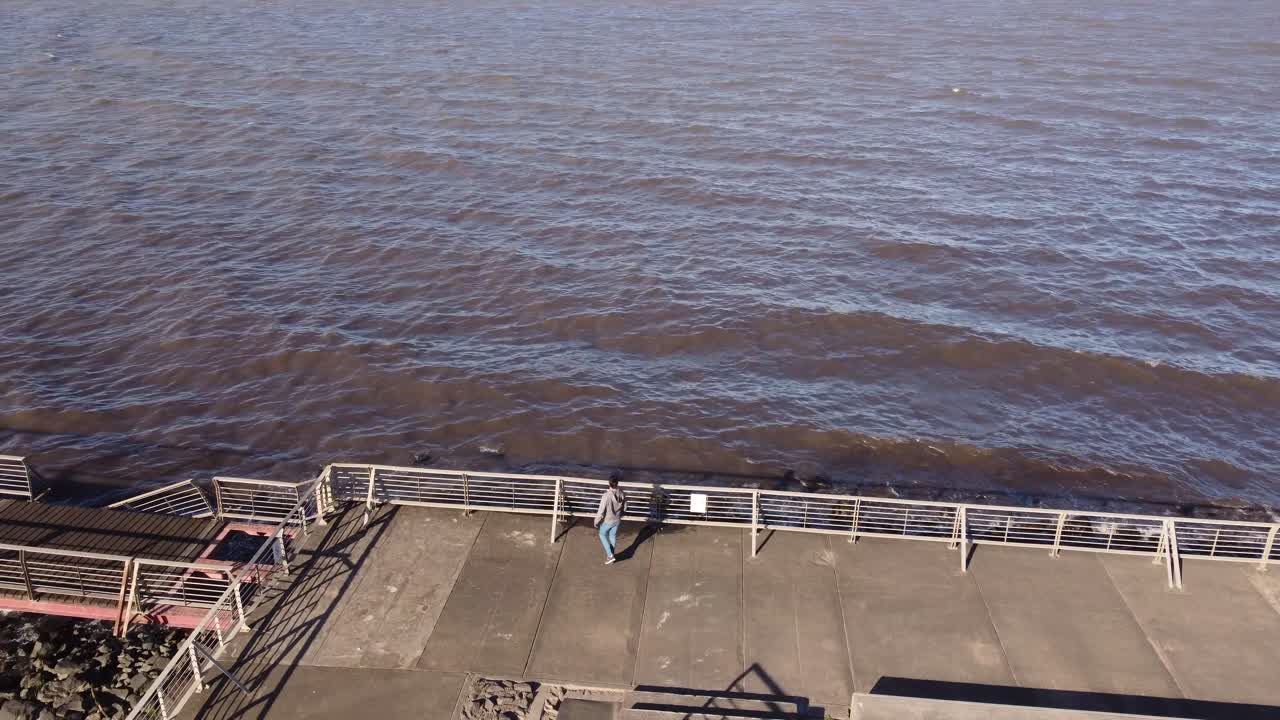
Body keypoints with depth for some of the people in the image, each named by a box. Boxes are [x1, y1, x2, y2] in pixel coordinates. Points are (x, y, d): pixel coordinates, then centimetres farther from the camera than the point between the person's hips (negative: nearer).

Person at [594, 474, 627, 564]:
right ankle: (611, 557, 38)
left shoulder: (606, 496, -33)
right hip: (617, 520, 4)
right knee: (613, 537, 24)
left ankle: (610, 555, 17)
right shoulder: (622, 494, -16)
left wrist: (596, 522, -8)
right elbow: (624, 508, -1)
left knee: (602, 535, 22)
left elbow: (601, 511, -25)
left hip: (607, 521, -4)